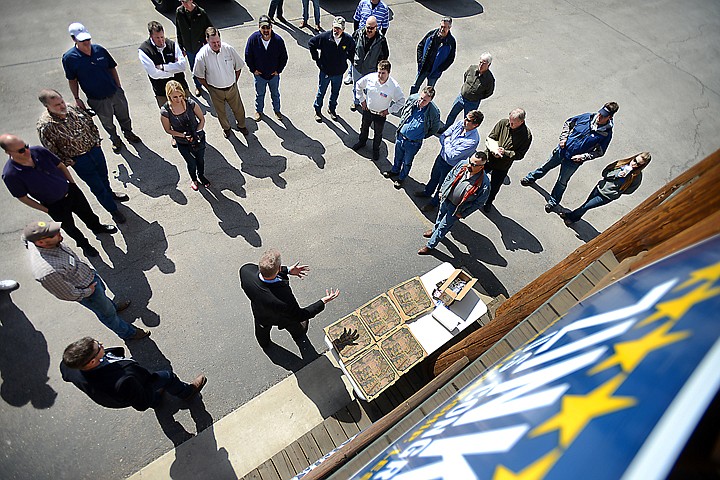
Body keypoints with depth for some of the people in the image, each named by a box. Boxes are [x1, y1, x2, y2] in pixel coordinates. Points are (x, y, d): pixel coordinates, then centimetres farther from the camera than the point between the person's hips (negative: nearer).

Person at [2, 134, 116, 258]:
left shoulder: (39, 151, -18)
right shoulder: (10, 175, -25)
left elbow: (61, 166, -1)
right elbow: (23, 197, -13)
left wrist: (73, 184, 1)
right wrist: (46, 210, -10)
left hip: (71, 191, 3)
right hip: (55, 206, -3)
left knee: (87, 213, 24)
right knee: (69, 227, 19)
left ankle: (98, 228, 54)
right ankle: (84, 244, 44)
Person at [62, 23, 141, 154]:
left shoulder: (99, 50, -5)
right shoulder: (69, 58, -11)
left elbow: (112, 68, 7)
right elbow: (72, 80, -4)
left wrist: (119, 87, 5)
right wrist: (77, 99, -5)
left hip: (115, 93, 2)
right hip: (97, 100, -2)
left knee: (124, 117, 20)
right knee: (107, 124, 15)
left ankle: (128, 133, 47)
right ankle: (115, 140, 39)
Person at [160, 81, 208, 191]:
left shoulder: (191, 104, -21)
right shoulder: (165, 112, -22)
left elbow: (202, 120, -7)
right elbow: (168, 130, -8)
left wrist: (196, 133, -18)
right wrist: (184, 135, -22)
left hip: (199, 138, 1)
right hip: (183, 144, -1)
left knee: (200, 160, 22)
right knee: (191, 163, 14)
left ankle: (201, 176, 55)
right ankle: (193, 179, 48)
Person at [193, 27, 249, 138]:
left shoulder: (229, 49, -18)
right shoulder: (202, 56, -21)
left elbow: (238, 67, -1)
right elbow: (199, 76, -8)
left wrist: (234, 82, 3)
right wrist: (209, 88, -3)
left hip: (232, 87, 1)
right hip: (215, 90, -1)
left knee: (238, 109, 17)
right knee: (220, 112, 18)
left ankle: (241, 126, 47)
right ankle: (226, 128, 46)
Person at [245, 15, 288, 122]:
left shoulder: (278, 40, -19)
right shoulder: (253, 39, -19)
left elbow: (284, 57, -5)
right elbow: (248, 56, -7)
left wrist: (278, 70, -4)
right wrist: (253, 69, -6)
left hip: (274, 74, 0)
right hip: (259, 74, 0)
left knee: (275, 94, 22)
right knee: (259, 94, 20)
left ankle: (277, 110, 47)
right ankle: (258, 111, 44)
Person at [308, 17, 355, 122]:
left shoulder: (348, 39, -13)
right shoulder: (324, 37, -18)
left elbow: (352, 50, 10)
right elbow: (311, 43, -3)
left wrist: (349, 59, 4)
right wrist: (316, 58, -4)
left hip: (339, 72, 2)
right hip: (325, 71, -2)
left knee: (335, 93, 20)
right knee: (321, 92, 14)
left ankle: (332, 109, 44)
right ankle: (317, 110, 34)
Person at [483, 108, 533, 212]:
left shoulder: (527, 135, -17)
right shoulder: (503, 123, -13)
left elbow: (520, 155, -14)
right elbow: (489, 138, -5)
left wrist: (505, 152, -29)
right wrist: (493, 150, -24)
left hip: (502, 166, -1)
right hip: (488, 159, 1)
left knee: (494, 187, 16)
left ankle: (489, 201, 46)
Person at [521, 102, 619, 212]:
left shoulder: (607, 133, -17)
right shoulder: (588, 117, -11)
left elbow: (600, 152, -7)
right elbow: (568, 123, 4)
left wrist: (583, 157, -18)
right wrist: (563, 138, -7)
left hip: (573, 161, -2)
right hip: (562, 150, 2)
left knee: (562, 182, 13)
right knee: (546, 166, 23)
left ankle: (553, 201, 33)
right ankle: (532, 177, 51)